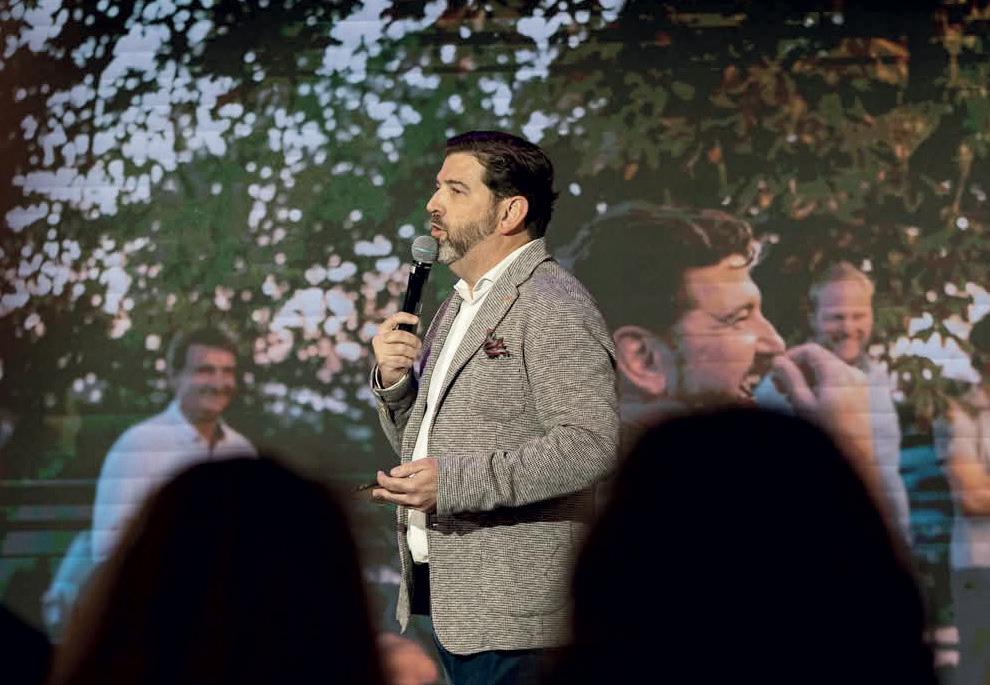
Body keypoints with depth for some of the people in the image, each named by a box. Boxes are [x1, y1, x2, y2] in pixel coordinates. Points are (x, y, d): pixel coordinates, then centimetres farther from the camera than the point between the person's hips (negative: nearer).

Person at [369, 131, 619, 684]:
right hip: (449, 595, 9)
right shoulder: (460, 306, 18)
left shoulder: (554, 307, -13)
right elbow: (419, 442, 23)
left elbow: (590, 446, -24)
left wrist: (455, 482, -27)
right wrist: (393, 382, 2)